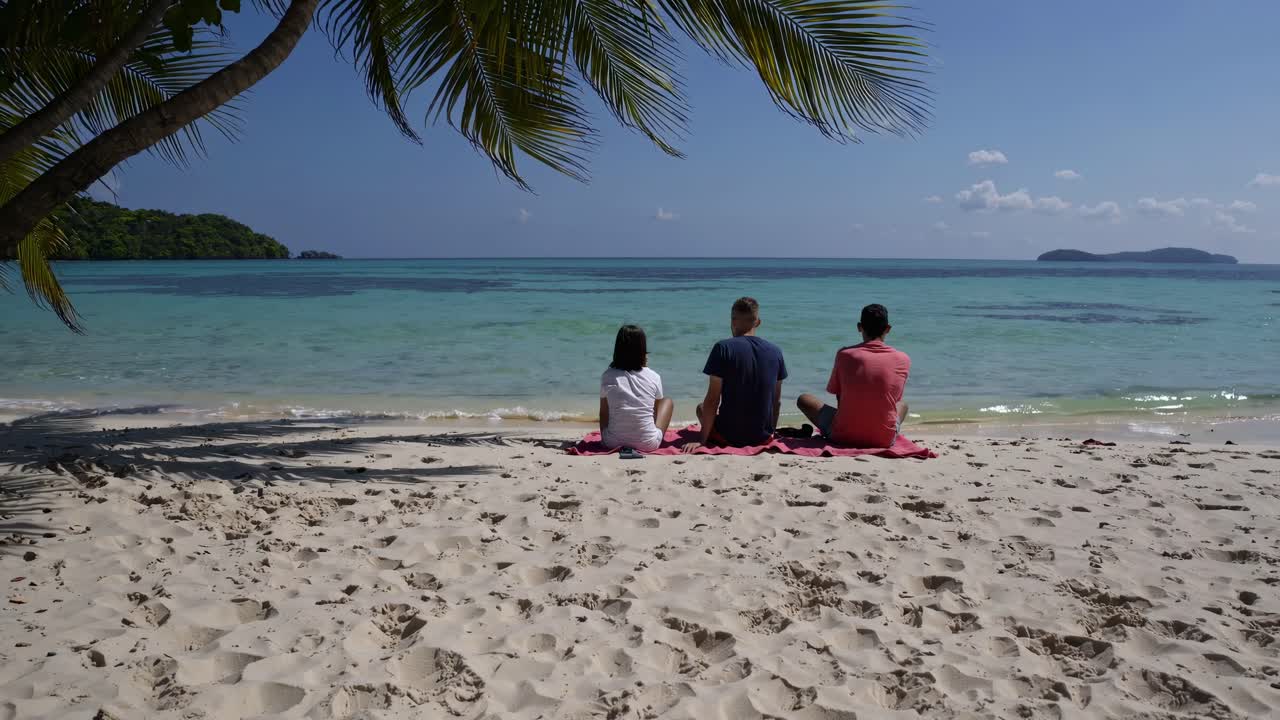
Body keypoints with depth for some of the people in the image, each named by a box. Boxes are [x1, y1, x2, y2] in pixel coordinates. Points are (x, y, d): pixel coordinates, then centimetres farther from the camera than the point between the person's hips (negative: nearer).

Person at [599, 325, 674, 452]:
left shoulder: (607, 376, -6)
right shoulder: (654, 377, -6)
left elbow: (603, 413, 2)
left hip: (613, 443, 1)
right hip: (648, 444, -1)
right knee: (668, 401, 25)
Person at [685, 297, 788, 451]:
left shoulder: (723, 348, -12)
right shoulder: (775, 352, 0)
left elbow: (712, 401, -13)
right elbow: (777, 401, 8)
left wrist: (702, 441, -6)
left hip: (729, 437, -4)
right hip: (763, 437, 4)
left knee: (701, 408, 27)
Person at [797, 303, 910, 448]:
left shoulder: (845, 354, -6)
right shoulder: (903, 359, -3)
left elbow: (835, 393, 5)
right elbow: (895, 398, 10)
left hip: (843, 436, -2)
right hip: (884, 440, 2)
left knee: (804, 399, 21)